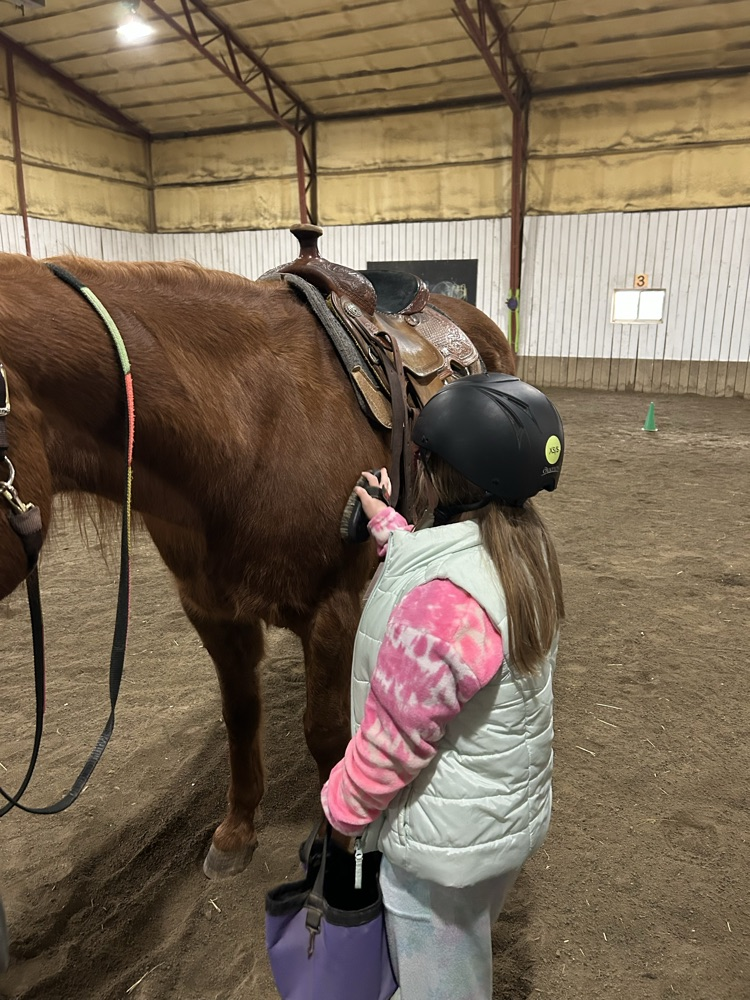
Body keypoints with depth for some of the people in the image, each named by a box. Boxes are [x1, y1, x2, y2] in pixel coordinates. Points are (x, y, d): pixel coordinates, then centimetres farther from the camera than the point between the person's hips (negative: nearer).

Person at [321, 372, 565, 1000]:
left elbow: (392, 740, -26)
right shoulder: (527, 545, -10)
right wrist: (386, 524, 10)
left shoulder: (439, 601, -38)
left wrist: (345, 807, -9)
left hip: (447, 842, -8)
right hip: (519, 812, 8)